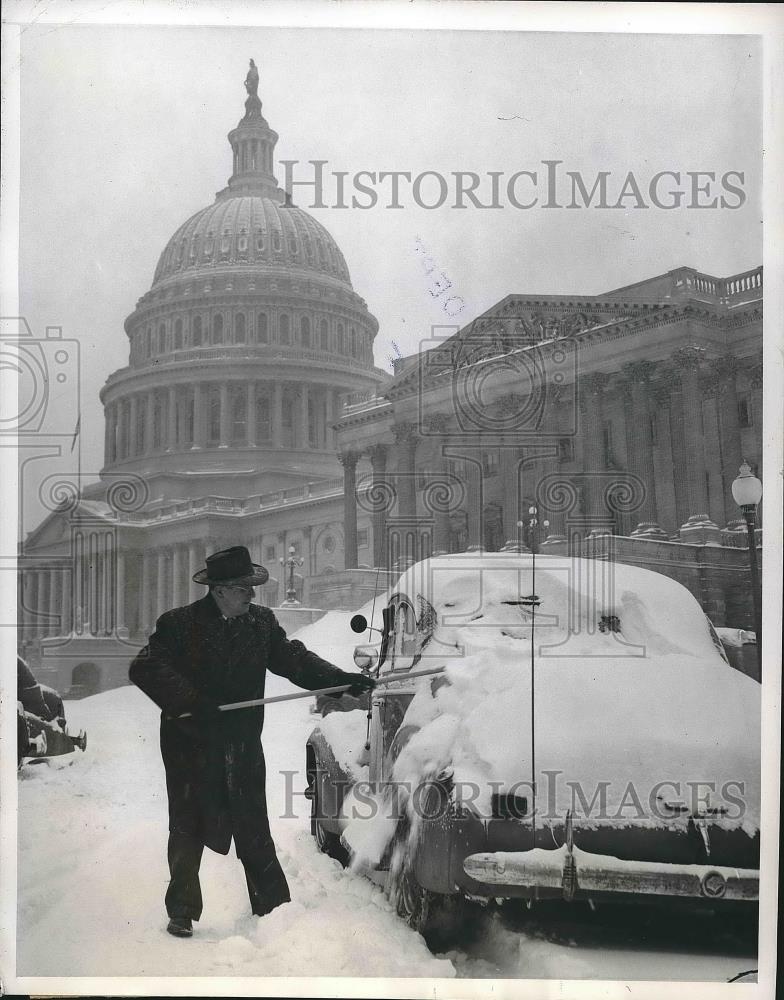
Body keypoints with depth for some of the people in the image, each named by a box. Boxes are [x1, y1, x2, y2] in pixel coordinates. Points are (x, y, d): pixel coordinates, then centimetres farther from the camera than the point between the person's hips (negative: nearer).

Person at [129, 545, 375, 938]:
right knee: (187, 832, 9)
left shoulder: (262, 622, 4)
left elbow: (293, 659, 6)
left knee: (255, 832, 11)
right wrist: (189, 700, -27)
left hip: (243, 747, 3)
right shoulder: (179, 624, -9)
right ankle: (181, 913, 23)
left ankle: (273, 908, 21)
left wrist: (342, 679, -7)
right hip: (191, 747, -3)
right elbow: (144, 668, -15)